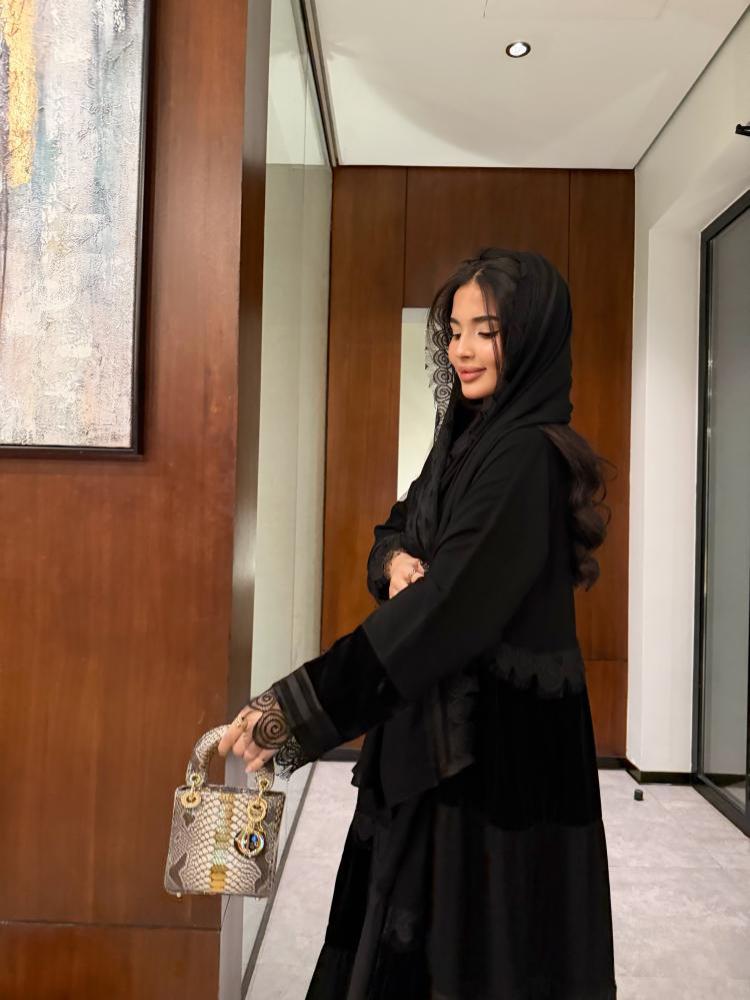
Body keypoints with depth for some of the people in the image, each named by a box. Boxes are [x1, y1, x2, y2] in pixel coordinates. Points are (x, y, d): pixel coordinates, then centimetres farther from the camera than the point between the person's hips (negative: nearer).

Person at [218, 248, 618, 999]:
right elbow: (394, 532, 15)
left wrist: (297, 709, -28)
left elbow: (450, 601, -27)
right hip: (440, 725, 8)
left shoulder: (526, 457, -19)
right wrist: (396, 559, -11)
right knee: (411, 927, 21)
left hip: (499, 737, -8)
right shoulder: (470, 436, 8)